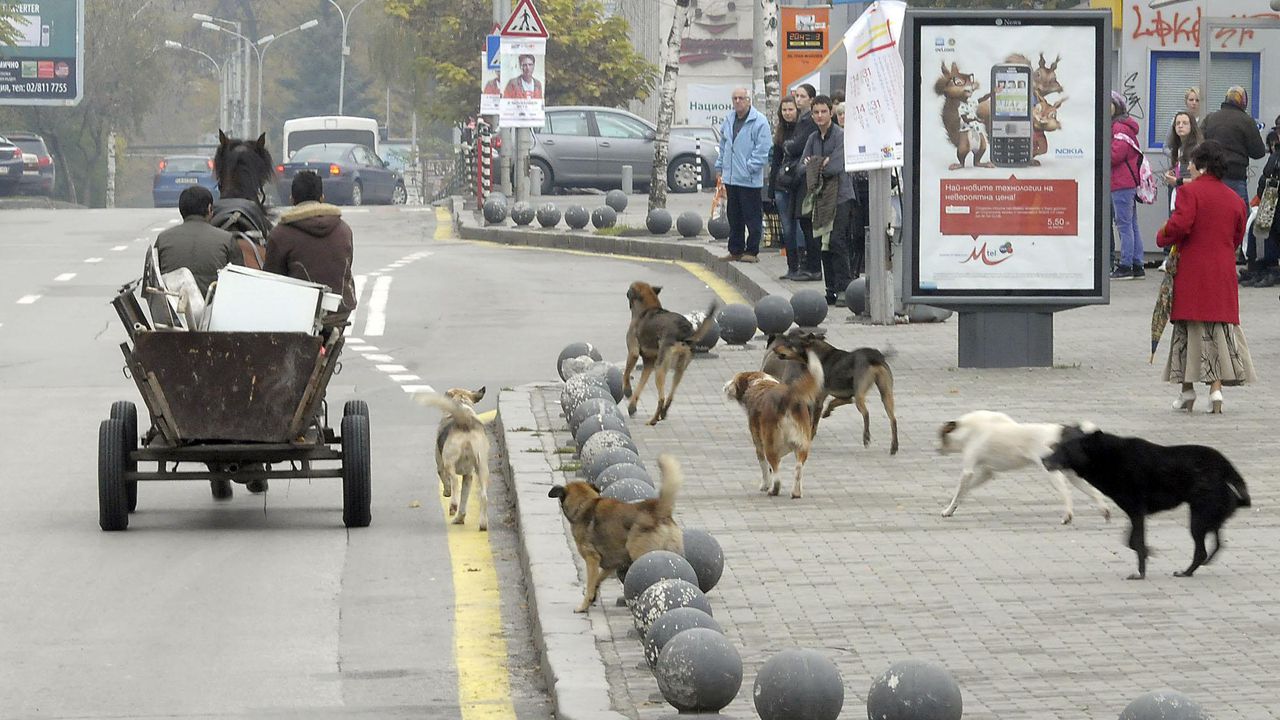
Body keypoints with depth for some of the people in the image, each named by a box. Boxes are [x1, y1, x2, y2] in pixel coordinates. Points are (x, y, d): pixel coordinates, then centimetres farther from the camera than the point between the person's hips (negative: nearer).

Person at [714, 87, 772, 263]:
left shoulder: (759, 122, -10)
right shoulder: (729, 120, 13)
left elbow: (763, 150, -13)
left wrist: (750, 167, -16)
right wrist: (720, 166, 19)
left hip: (750, 180, -7)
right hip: (730, 178, 7)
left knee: (752, 217, -1)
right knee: (734, 217, 13)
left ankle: (752, 251, 6)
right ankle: (736, 250, 21)